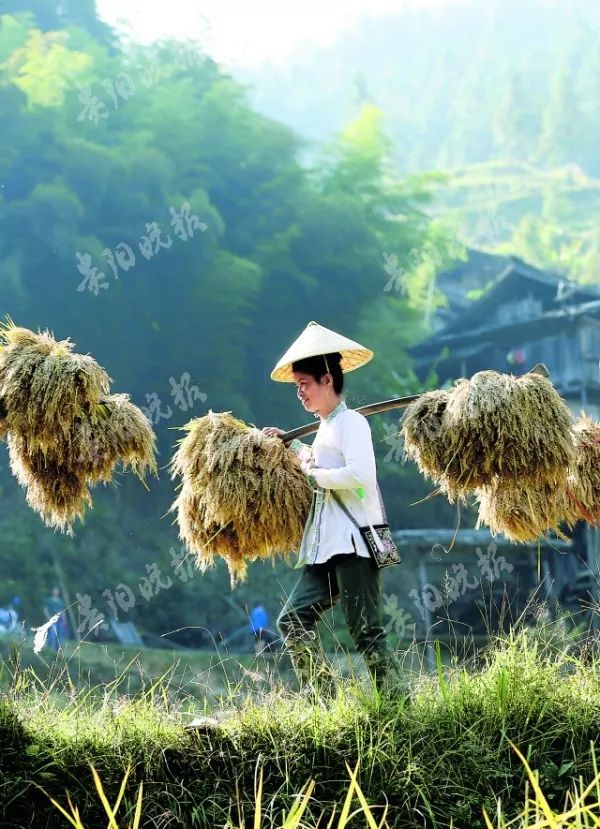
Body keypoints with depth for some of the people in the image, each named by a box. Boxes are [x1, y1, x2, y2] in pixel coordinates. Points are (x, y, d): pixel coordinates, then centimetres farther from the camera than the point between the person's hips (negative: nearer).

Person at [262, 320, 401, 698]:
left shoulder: (352, 422, -7)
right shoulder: (325, 428, 20)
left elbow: (359, 474, -23)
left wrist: (315, 475, -10)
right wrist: (291, 445, 37)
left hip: (354, 544, -9)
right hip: (326, 549, 9)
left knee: (367, 631, -9)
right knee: (294, 619, 1)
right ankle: (323, 698, 2)